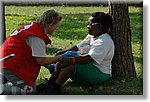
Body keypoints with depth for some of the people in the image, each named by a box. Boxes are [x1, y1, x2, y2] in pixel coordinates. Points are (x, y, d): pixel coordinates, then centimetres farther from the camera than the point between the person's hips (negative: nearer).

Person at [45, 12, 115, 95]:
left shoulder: (105, 41, -20)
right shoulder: (91, 36, 14)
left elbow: (90, 58, -32)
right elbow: (78, 47, 18)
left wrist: (72, 59, -42)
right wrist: (63, 52, 1)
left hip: (99, 74, -11)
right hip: (88, 67, 11)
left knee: (70, 64, -30)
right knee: (61, 60, -1)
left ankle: (55, 88, -30)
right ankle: (50, 83, -14)